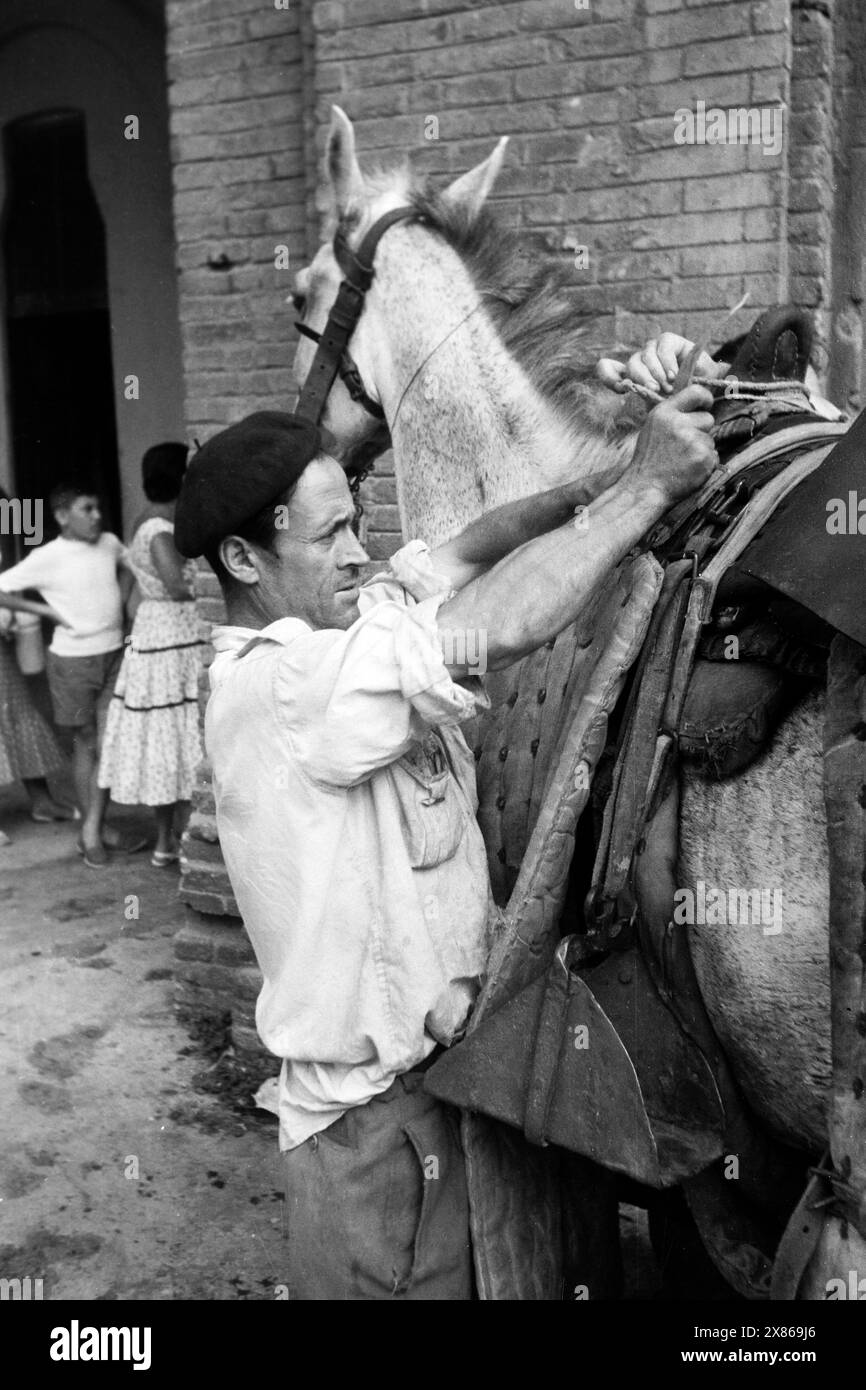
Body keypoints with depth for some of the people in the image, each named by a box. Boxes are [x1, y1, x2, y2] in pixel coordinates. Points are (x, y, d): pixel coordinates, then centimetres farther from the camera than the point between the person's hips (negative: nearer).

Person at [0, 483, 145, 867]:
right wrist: (47, 611, -14)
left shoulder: (109, 543, 3)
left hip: (114, 654, 4)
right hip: (74, 659, -4)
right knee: (86, 745, 8)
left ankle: (93, 829, 11)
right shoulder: (46, 558, -12)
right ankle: (93, 831, 21)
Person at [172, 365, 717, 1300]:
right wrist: (645, 486, -22)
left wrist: (598, 474, -18)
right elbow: (502, 626, -31)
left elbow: (466, 554, -2)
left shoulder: (334, 624, 0)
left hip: (443, 1059, 8)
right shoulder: (271, 686, -26)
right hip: (379, 1108, -8)